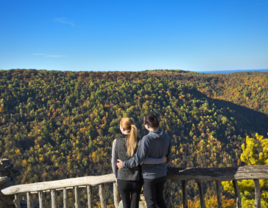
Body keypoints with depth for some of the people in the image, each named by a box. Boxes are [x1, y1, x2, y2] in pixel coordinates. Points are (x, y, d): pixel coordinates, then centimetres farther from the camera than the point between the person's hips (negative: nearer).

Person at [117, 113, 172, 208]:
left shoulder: (146, 139, -26)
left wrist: (124, 164, -10)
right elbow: (168, 156, 5)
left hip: (149, 175, -5)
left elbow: (138, 158, -24)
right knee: (159, 199, 24)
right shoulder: (166, 137, -7)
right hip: (161, 174, 5)